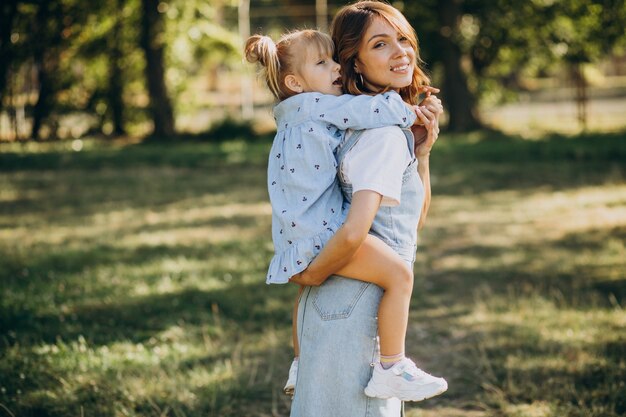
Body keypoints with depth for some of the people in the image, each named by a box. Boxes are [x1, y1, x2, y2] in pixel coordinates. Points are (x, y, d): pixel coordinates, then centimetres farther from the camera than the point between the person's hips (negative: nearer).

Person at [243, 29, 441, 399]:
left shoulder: (298, 116, 21)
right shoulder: (317, 106, -8)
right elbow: (377, 110, -16)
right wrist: (414, 114, 3)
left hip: (298, 238, 11)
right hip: (320, 233, -11)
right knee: (399, 273, -19)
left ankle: (300, 369, 53)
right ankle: (392, 371, -18)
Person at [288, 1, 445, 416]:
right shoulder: (384, 133, -17)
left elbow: (415, 218, 17)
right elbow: (354, 233, -27)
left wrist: (421, 152, 5)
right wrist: (311, 275, -11)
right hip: (353, 314, -9)